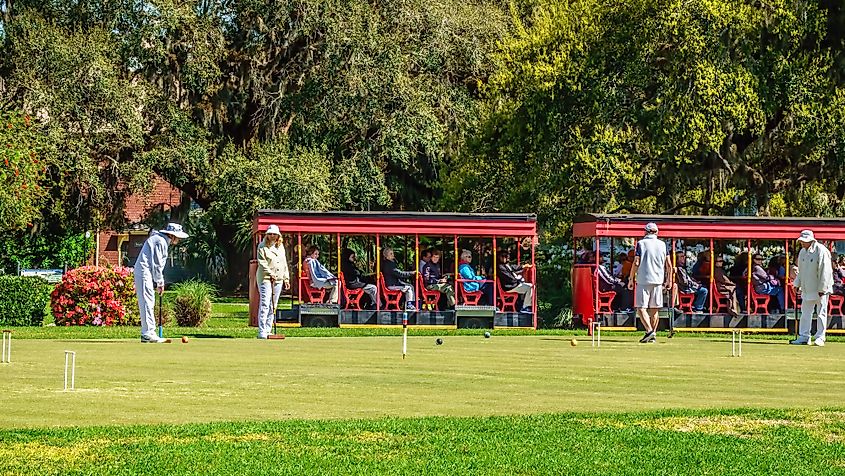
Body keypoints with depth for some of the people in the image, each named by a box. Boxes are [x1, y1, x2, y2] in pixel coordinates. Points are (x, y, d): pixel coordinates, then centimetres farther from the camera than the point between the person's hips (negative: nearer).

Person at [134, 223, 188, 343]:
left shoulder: (163, 241, 19)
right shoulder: (160, 241, -13)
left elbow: (158, 264, 20)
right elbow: (156, 264, -14)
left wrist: (158, 283, 12)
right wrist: (160, 282, -7)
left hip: (143, 273, 11)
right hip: (144, 273, -11)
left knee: (149, 303, 11)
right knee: (147, 303, -12)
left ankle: (146, 334, 14)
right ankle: (148, 333, -14)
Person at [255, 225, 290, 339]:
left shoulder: (281, 247, 15)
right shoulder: (262, 246, -3)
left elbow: (284, 263, 20)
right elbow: (262, 262, -11)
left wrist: (286, 278, 16)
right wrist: (270, 273, -20)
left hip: (278, 279, 6)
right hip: (265, 278, -6)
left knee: (273, 306, 6)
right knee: (265, 304, -13)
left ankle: (268, 330, 11)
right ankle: (262, 332, -16)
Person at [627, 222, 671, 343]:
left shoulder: (641, 243, -3)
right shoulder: (662, 244, 7)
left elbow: (636, 263, -8)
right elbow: (669, 265, 6)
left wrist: (631, 279, -1)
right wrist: (669, 280, 15)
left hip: (643, 280, -4)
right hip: (658, 281, 4)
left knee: (641, 307, -4)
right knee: (654, 309, 11)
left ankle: (649, 330, -22)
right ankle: (653, 335, 11)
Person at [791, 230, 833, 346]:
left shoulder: (821, 251, -15)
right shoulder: (802, 252, 8)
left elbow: (825, 271, -17)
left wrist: (822, 289, -19)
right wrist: (797, 284, 13)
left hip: (820, 289, -7)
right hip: (806, 288, 7)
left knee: (821, 313, 0)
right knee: (805, 312, 8)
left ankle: (820, 338, 4)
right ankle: (804, 337, 13)